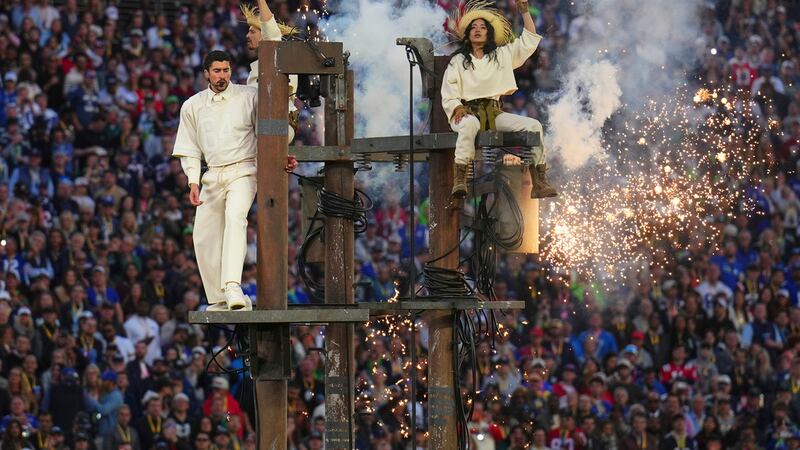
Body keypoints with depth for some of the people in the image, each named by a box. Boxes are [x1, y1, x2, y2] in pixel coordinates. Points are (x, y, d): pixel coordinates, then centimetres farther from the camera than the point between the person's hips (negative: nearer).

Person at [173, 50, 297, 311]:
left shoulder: (249, 97, 3)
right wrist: (193, 182, 1)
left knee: (235, 218, -28)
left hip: (242, 171, -4)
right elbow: (190, 150, 14)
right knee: (204, 237, -1)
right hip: (213, 175, 4)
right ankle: (218, 300, 11)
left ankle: (233, 287, -41)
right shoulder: (193, 106, 11)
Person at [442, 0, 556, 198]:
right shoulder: (457, 61, 11)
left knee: (533, 125, -18)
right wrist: (457, 108, -17)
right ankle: (459, 180, -53)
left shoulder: (502, 55, 19)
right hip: (467, 111, -4)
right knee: (469, 125, -43)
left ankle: (538, 183, -22)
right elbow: (448, 93, 4)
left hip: (493, 113, 4)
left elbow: (529, 40, 17)